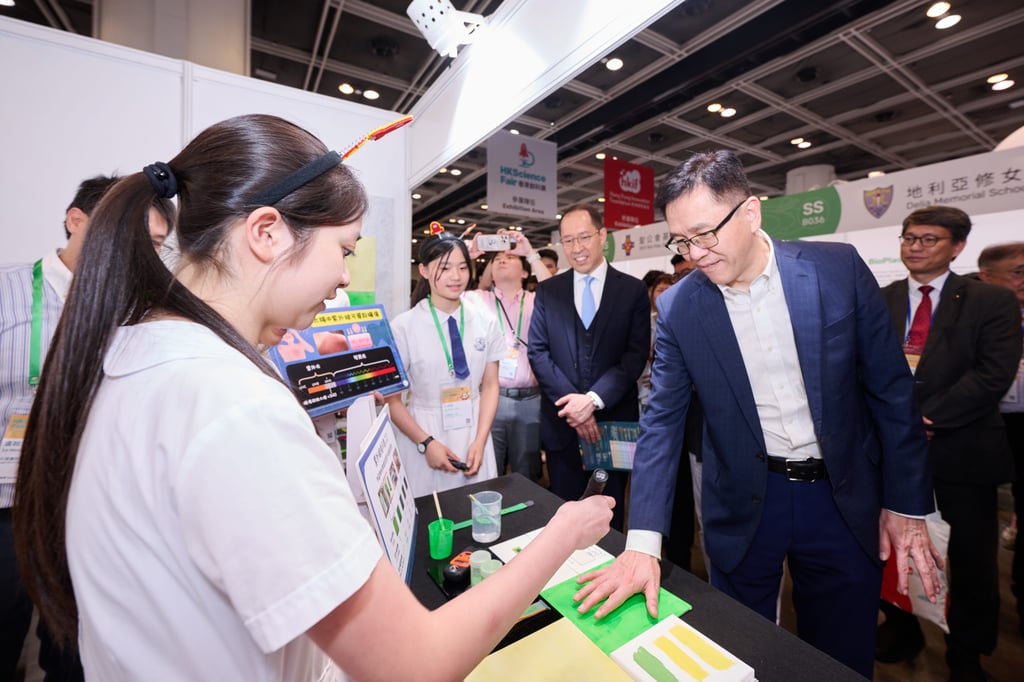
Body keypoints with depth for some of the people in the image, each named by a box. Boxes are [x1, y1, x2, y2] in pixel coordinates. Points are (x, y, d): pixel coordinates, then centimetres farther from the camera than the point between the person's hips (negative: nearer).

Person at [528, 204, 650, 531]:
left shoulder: (633, 290, 1)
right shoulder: (547, 291, 5)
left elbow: (636, 354, -6)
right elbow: (537, 352, -1)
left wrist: (593, 399, -17)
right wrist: (572, 403, -11)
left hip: (614, 421, 0)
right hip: (562, 424, 1)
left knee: (609, 517, 16)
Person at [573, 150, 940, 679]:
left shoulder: (838, 268, -9)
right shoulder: (678, 308, -11)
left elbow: (891, 388, -2)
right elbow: (662, 420, -12)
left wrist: (906, 504, 0)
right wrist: (643, 542, -18)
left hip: (843, 497, 1)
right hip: (744, 504, 0)